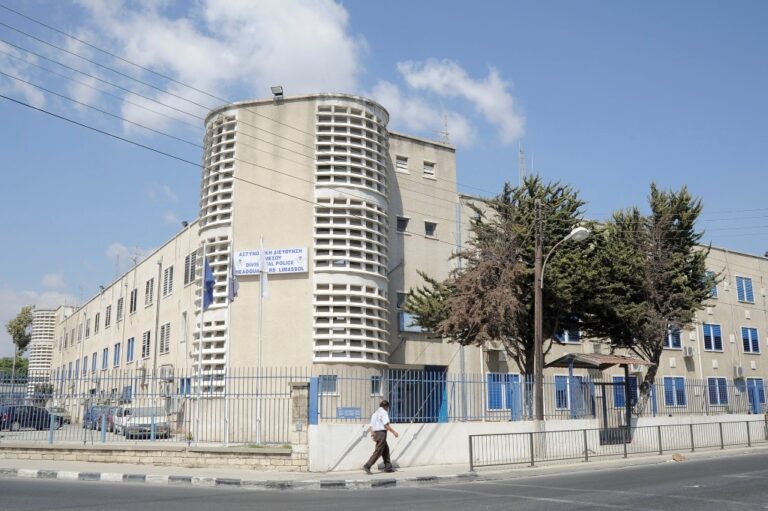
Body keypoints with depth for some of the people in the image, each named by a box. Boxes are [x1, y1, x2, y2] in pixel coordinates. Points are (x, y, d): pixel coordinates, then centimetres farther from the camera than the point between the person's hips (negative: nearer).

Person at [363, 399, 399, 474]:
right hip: (381, 433, -9)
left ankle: (388, 467, 16)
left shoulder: (375, 413, 20)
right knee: (378, 452, -9)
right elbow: (386, 425, -15)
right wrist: (394, 432, -10)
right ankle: (367, 466, -14)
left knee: (386, 450, 15)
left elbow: (371, 426, 17)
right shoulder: (383, 412, -6)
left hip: (376, 433, 9)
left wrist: (372, 434, 17)